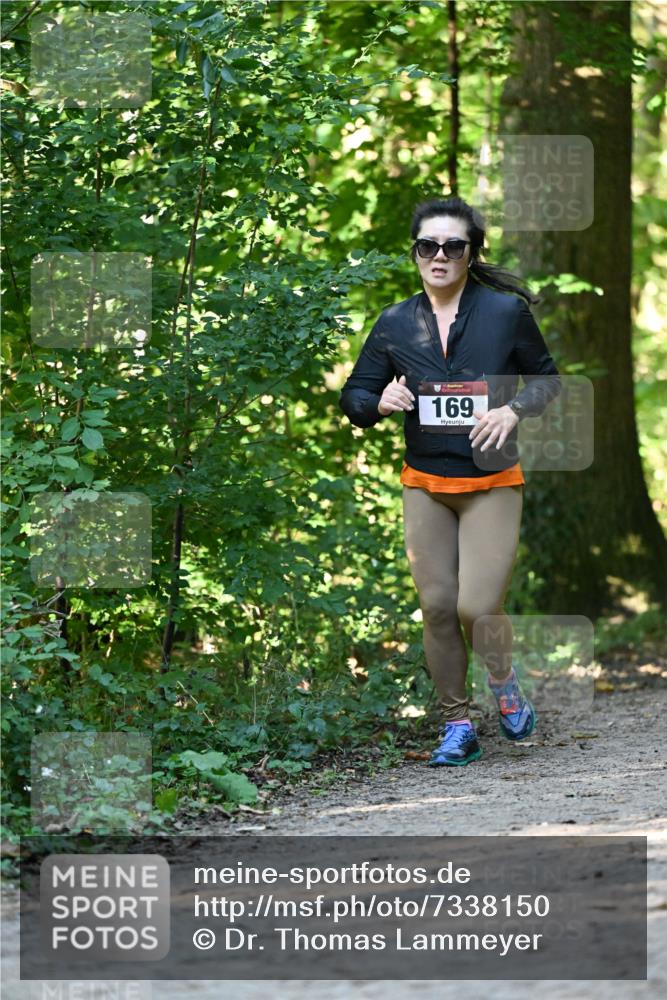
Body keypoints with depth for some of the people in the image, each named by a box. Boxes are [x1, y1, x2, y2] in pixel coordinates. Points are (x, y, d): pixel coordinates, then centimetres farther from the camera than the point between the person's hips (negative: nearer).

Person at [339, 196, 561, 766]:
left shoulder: (506, 312, -5)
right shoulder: (395, 324, 1)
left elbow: (546, 377, 6)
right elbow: (353, 397, 9)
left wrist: (514, 409, -13)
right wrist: (381, 403, -14)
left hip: (493, 487, -3)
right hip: (425, 488, 3)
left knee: (479, 608, -12)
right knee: (437, 609, 2)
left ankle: (504, 679, 20)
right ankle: (457, 725, 16)